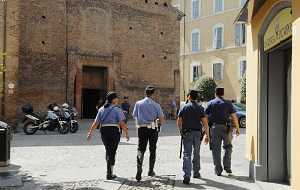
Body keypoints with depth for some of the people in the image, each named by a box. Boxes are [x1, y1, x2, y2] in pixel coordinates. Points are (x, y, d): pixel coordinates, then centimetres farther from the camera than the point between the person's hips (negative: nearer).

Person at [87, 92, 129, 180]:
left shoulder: (101, 109, 9)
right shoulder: (117, 109, -5)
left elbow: (96, 122, 3)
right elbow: (122, 123, -13)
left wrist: (90, 132, 5)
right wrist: (126, 133, -4)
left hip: (103, 131, 5)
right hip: (114, 131, -5)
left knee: (108, 151, 20)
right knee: (112, 152, 3)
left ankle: (110, 171, 31)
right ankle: (109, 174, 4)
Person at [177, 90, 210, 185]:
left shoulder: (184, 107, 0)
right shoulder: (200, 108, 0)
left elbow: (179, 122, 0)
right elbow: (205, 122, -5)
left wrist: (181, 131, 18)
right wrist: (207, 135, 0)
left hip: (187, 133, -1)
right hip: (197, 133, 2)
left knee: (187, 154, -4)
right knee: (196, 154, 18)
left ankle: (187, 176, -16)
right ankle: (196, 173, 29)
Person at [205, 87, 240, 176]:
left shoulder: (210, 103, 6)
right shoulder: (228, 103, 4)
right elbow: (234, 117, 0)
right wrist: (237, 128, 9)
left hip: (214, 128, 1)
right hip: (225, 127, 0)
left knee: (216, 149, 6)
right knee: (228, 147, 16)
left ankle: (218, 170, 8)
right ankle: (227, 167, 11)